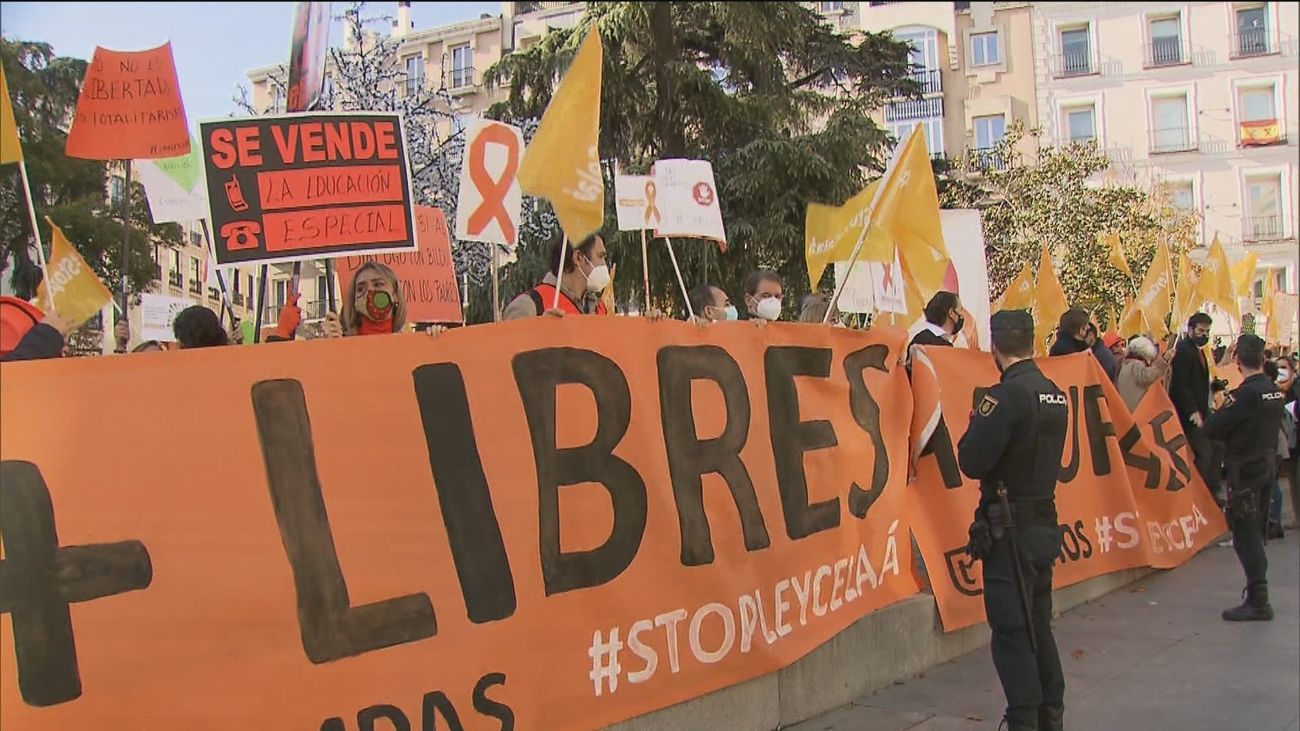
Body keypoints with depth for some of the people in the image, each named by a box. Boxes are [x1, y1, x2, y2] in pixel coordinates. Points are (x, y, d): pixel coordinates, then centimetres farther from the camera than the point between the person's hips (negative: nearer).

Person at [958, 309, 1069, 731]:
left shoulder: (1007, 395, -18)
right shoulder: (1054, 395, 7)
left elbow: (971, 462, -19)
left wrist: (976, 424, -2)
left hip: (1010, 529, -8)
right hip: (1045, 524, 8)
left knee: (1012, 633, -1)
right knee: (1038, 627, 18)